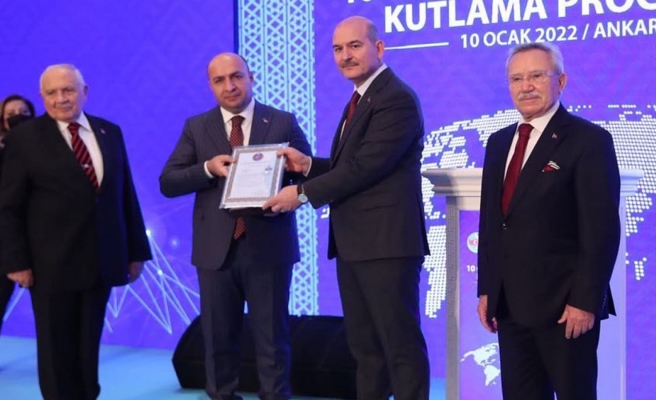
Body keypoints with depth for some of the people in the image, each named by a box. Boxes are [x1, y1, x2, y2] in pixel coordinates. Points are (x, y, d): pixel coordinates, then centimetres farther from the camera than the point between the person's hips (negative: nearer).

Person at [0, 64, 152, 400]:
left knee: (89, 345, 12)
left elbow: (126, 196, 10)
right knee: (56, 348, 7)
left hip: (101, 260, 3)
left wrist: (136, 250, 9)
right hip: (52, 263, -3)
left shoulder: (110, 132, 8)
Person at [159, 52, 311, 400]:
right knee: (218, 338, 12)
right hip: (216, 248, 2)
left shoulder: (283, 122, 3)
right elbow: (167, 183, 1)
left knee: (271, 336, 7)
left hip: (269, 245, -2)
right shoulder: (196, 127, 6)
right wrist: (208, 168, -15)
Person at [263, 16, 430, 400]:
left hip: (385, 242, -10)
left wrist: (303, 193, -12)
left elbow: (365, 166, -20)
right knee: (364, 345, 16)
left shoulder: (396, 98, -13)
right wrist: (309, 165, 4)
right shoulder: (360, 99, 19)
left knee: (401, 345, -3)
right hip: (354, 244, 10)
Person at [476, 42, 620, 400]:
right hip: (510, 304, 6)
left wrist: (585, 301, -17)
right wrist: (486, 289, 12)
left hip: (565, 306, -6)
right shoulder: (499, 142, 13)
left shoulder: (589, 140, -8)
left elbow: (601, 230, -13)